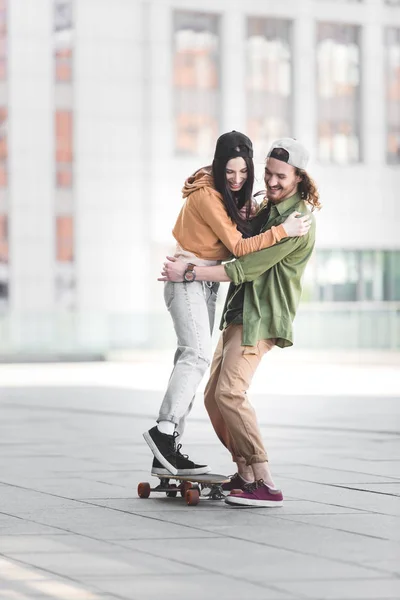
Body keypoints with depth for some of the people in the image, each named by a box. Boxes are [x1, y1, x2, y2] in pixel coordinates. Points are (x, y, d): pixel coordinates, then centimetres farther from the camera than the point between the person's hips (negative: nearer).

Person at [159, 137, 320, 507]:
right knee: (214, 397, 6)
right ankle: (246, 474, 16)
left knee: (230, 392, -22)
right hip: (239, 311, 10)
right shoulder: (266, 208, 15)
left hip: (262, 317, -10)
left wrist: (188, 272, -14)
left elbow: (246, 268, -18)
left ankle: (266, 486, -21)